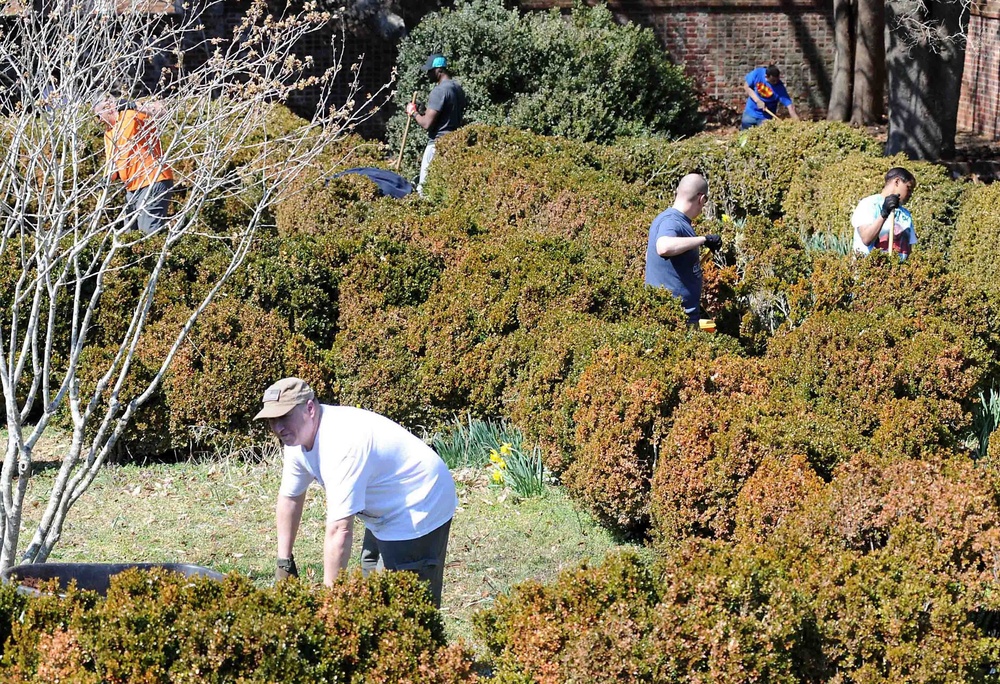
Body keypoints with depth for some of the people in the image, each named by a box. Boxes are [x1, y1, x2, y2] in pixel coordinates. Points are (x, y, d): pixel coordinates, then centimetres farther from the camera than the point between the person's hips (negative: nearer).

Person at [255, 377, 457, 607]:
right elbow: (290, 498, 11)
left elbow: (340, 530, -36)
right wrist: (284, 563, 12)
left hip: (421, 508, -11)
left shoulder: (341, 444, -34)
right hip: (383, 514, 11)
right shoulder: (297, 436, -4)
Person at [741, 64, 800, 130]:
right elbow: (746, 86, -8)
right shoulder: (757, 73, -20)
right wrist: (758, 100, -20)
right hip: (750, 113, 2)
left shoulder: (779, 87, -25)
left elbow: (789, 105, -26)